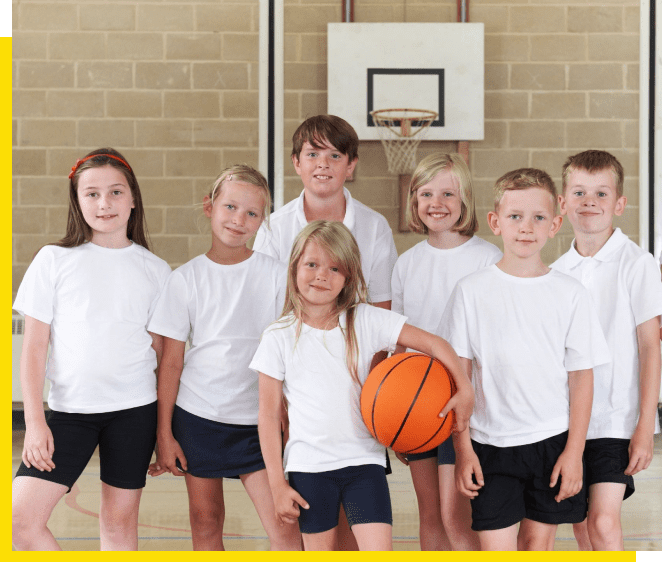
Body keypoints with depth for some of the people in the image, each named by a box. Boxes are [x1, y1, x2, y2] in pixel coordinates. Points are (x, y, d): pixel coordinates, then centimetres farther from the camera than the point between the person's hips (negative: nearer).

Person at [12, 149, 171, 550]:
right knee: (20, 521, -10)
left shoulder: (155, 271, 4)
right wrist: (35, 421, -6)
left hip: (134, 409, 0)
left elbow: (164, 354, 8)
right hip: (69, 410, 0)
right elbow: (34, 347, 1)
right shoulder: (55, 261, 1)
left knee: (120, 521, 7)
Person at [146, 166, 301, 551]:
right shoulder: (186, 279, -1)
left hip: (257, 419, 0)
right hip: (197, 415, 1)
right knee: (206, 520, 9)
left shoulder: (276, 275, -1)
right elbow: (171, 362, 2)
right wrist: (165, 434, 0)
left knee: (283, 523, -8)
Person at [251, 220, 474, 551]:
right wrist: (277, 484, -3)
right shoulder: (279, 337, -3)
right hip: (308, 468, 0)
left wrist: (464, 388, -13)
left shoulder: (367, 321, -1)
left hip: (364, 462, 0)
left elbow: (432, 343, 1)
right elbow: (268, 415, -1)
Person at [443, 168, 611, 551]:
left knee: (538, 542, 9)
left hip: (553, 440, 1)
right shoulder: (472, 291, -2)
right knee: (496, 550, -3)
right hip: (491, 444, -1)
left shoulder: (571, 294, 0)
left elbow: (581, 377, 2)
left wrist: (574, 451, -3)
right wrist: (463, 448, -5)